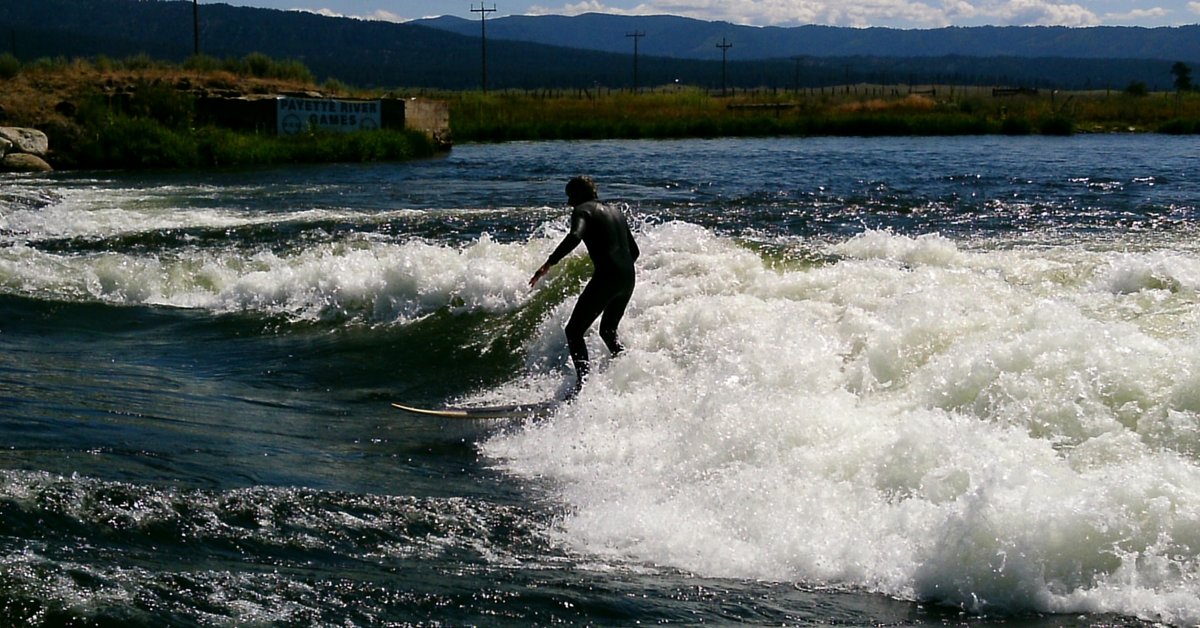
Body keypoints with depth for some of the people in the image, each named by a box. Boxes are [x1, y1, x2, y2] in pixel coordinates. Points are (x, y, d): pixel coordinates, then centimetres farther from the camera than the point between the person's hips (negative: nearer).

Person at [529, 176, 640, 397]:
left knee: (574, 331, -4)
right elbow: (634, 251, 24)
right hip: (628, 278, 8)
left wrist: (549, 263, -25)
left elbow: (575, 236, -22)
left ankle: (583, 381, -19)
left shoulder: (583, 210, 0)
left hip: (606, 277, -8)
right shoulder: (616, 212, 23)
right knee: (608, 330, 27)